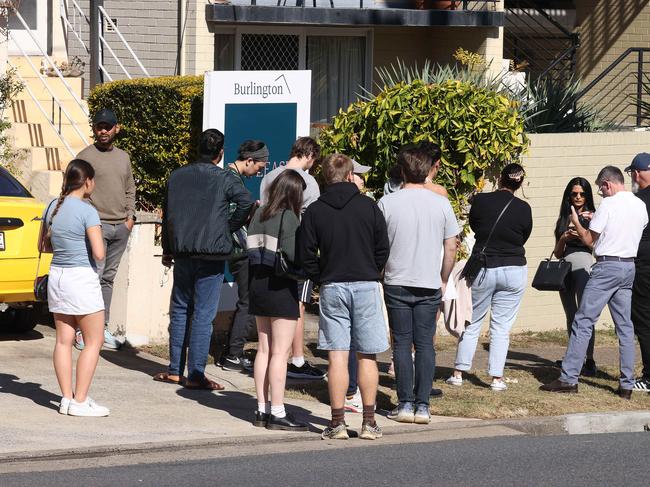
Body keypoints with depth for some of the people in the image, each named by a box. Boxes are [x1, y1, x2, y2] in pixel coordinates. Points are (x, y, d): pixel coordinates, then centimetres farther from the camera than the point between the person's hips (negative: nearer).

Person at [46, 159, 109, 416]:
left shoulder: (53, 208, 6)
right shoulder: (87, 211, -15)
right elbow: (99, 254, -19)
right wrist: (99, 243, 2)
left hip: (57, 276, 7)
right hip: (82, 278, -7)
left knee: (64, 340, 9)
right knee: (93, 341, 2)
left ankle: (67, 398, 10)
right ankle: (80, 401, -2)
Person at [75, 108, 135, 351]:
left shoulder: (123, 157, 16)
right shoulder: (86, 156, -2)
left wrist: (130, 216, 10)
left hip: (121, 227, 6)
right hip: (96, 224, -6)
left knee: (108, 278, 9)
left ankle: (103, 329, 12)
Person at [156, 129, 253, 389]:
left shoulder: (177, 176, 9)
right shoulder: (225, 179, -6)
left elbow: (167, 214, 14)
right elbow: (246, 201, -22)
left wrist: (167, 250, 22)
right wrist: (230, 228, -6)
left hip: (182, 253, 4)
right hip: (211, 255, -4)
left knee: (179, 310, 15)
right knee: (203, 314, -2)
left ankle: (175, 370, 17)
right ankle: (195, 375, -3)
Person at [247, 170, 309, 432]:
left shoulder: (260, 214, 7)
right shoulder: (288, 217, -14)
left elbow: (251, 249, 5)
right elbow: (292, 254, -22)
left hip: (258, 284, 7)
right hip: (281, 287, -7)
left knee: (264, 349, 13)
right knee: (280, 352, -3)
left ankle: (262, 409, 16)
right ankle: (277, 412, -3)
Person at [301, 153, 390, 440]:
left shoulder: (314, 212, 0)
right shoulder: (368, 207, -1)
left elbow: (307, 256, -1)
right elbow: (383, 249, 2)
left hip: (332, 288, 0)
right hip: (366, 286, 0)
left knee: (337, 356, 0)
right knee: (366, 356, 6)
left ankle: (337, 422, -2)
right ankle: (369, 422, 7)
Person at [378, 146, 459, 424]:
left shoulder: (387, 203, -6)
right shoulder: (441, 204, -1)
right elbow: (451, 248, 4)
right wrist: (443, 279, 16)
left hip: (397, 283, -1)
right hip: (429, 286, 1)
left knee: (402, 343, 5)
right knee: (425, 344, 6)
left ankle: (406, 404, 2)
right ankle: (423, 405, 2)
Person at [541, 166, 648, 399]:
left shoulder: (608, 205, -11)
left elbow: (588, 239, -6)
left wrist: (576, 222, 13)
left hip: (607, 266, -7)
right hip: (629, 267, 7)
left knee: (583, 322, -3)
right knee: (625, 326, 9)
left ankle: (569, 378, -5)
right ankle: (626, 384, 6)